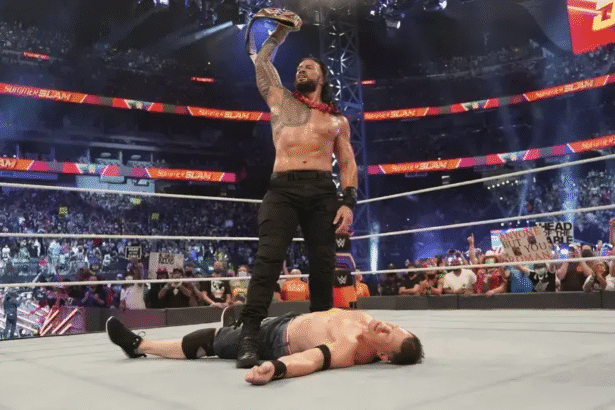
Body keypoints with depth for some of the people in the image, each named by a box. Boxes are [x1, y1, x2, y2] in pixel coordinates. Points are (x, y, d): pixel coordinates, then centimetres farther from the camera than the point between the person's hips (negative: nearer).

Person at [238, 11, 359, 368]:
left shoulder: (337, 120, 20)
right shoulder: (280, 101, 21)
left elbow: (348, 163, 14)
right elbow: (261, 61, 29)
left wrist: (349, 202, 0)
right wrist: (282, 31, 36)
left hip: (323, 192, 1)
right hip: (283, 189, -1)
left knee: (324, 266, -1)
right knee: (268, 259, -16)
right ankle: (250, 337, -20)